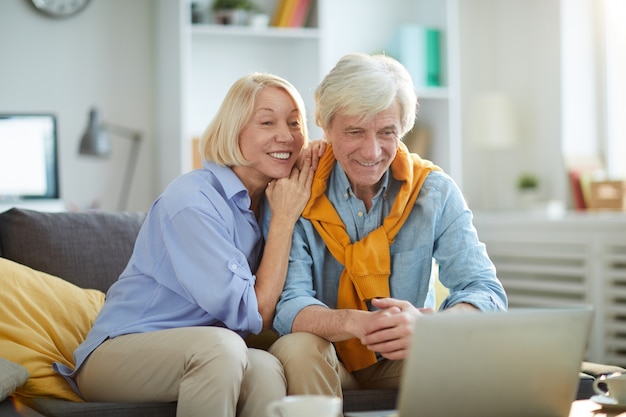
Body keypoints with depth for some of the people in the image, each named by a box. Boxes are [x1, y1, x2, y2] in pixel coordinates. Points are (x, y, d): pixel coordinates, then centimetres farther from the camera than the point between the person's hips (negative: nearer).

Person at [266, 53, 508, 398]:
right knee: (296, 348, -33)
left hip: (405, 361, 1)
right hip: (328, 365, -1)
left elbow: (486, 292, -15)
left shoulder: (434, 191, -7)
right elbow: (287, 306, -20)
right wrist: (355, 324, -43)